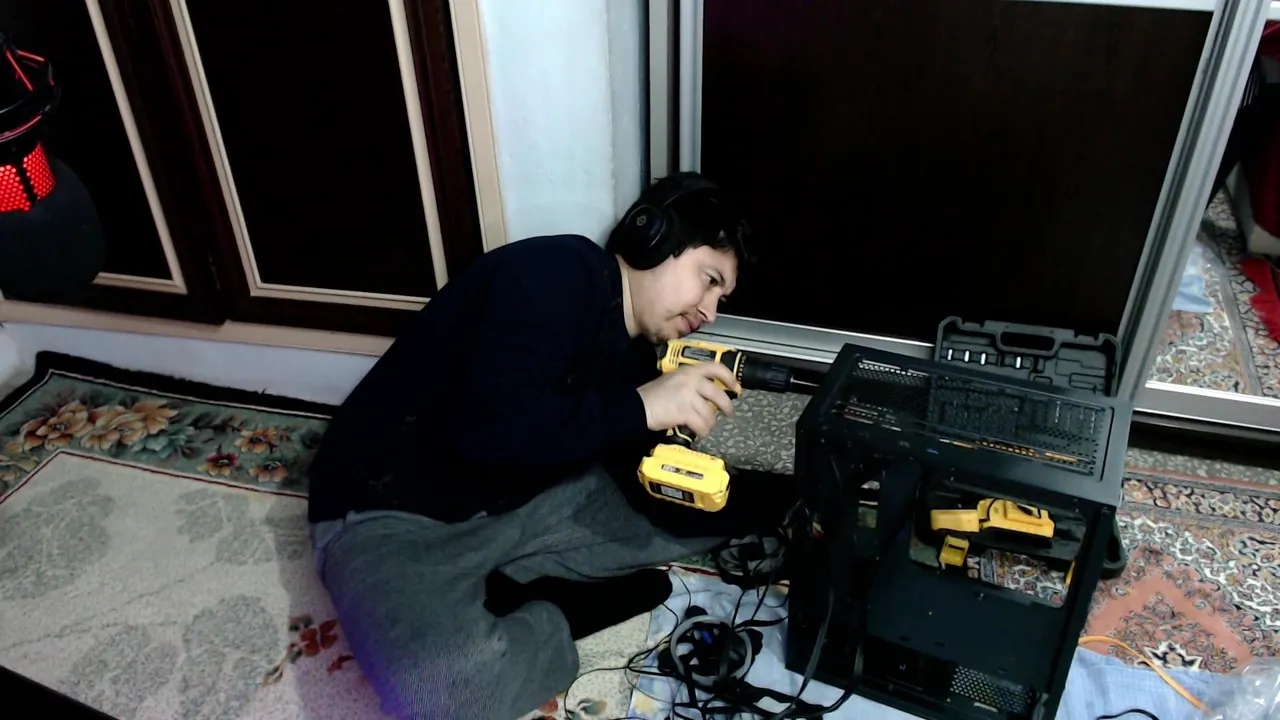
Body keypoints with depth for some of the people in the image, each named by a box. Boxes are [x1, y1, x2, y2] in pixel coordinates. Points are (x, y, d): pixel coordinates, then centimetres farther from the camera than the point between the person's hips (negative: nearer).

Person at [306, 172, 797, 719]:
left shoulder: (635, 353, 5)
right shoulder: (559, 273, -19)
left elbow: (651, 499, 3)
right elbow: (487, 426, -33)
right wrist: (641, 407, -28)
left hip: (521, 502, 8)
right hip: (394, 515, -8)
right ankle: (563, 613, -8)